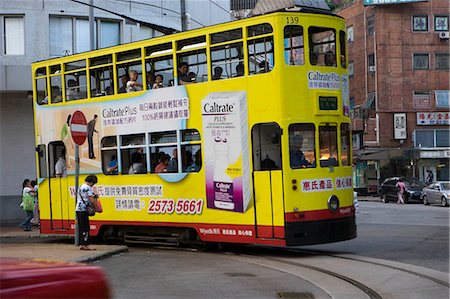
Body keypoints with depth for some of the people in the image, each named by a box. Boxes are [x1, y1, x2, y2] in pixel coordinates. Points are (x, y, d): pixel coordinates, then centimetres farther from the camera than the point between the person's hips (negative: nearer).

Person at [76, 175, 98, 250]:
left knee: (81, 228, 11)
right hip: (83, 210, -9)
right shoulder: (88, 188, -11)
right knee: (86, 228, -7)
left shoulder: (80, 187, 18)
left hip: (78, 209, 9)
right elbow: (91, 200, -16)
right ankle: (86, 245, -7)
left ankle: (81, 245, 13)